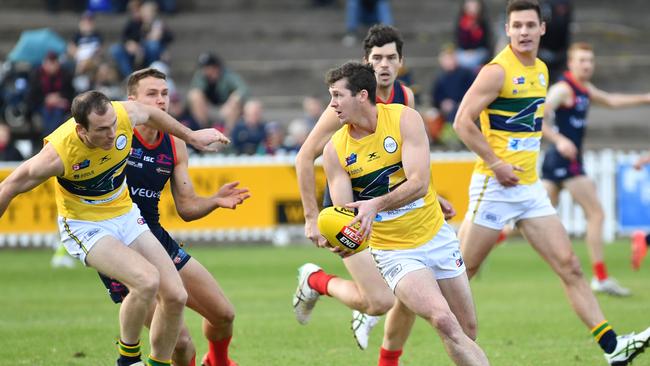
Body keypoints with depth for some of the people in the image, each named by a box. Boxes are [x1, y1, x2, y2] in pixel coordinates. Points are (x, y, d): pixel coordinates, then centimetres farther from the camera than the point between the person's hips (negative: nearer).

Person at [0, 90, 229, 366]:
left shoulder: (126, 114, -19)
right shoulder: (59, 153, -31)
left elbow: (151, 114, 7)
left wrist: (191, 136, 20)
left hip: (126, 216, 6)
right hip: (84, 226, -6)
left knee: (175, 295, -4)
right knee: (146, 280, -28)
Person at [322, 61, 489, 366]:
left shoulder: (404, 119, -12)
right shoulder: (335, 150, -6)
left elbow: (419, 183, -22)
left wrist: (377, 205, -37)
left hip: (436, 236, 1)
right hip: (393, 252, -1)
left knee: (466, 327, 8)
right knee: (444, 323, -22)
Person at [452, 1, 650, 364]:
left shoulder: (541, 70, 11)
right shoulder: (498, 71, -13)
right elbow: (463, 121, -17)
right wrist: (496, 164, -18)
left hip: (530, 187, 7)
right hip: (496, 186, -7)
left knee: (570, 267, 0)